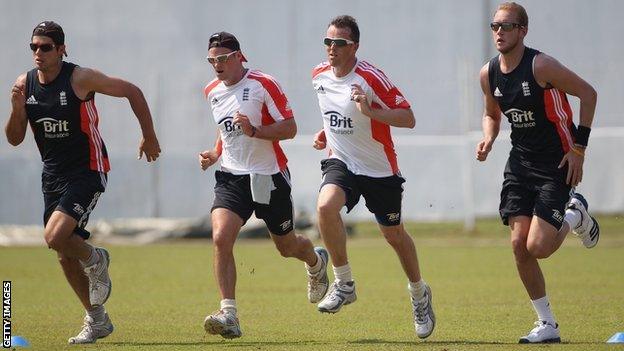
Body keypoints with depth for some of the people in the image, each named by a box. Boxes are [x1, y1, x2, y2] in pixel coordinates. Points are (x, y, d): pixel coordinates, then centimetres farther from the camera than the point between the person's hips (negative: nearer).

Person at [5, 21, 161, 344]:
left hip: (87, 171, -6)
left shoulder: (80, 78, -15)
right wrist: (17, 109, -16)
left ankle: (95, 260, 8)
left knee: (56, 237, -24)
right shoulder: (25, 84, 0)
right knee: (66, 257, 8)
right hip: (53, 175, 6)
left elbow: (132, 92, -5)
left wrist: (149, 136, 0)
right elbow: (14, 139, 4)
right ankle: (97, 320, 23)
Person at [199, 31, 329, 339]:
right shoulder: (212, 91, 8)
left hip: (269, 176, -4)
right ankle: (228, 315, -23)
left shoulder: (263, 85, -12)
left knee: (287, 247, 13)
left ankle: (316, 262, 51)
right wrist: (215, 153, 9)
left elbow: (290, 128, -14)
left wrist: (254, 131, -28)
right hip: (231, 176, 4)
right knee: (220, 238, -21)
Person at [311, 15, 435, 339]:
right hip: (341, 162, 4)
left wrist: (370, 110, -32)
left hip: (380, 169, -4)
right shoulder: (320, 75, 0)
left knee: (393, 234, 9)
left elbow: (408, 118, -20)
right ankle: (344, 283, -14)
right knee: (325, 205, -27)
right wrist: (325, 133, 9)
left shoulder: (371, 78, -19)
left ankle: (419, 294, 34)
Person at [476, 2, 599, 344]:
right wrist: (488, 139, -3)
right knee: (519, 244, -4)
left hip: (556, 164, -6)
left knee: (537, 247, -15)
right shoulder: (488, 74, 1)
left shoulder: (540, 65, -18)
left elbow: (588, 93, -11)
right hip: (520, 162, 6)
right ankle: (547, 325, 9)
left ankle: (575, 215, 18)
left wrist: (578, 148, -12)